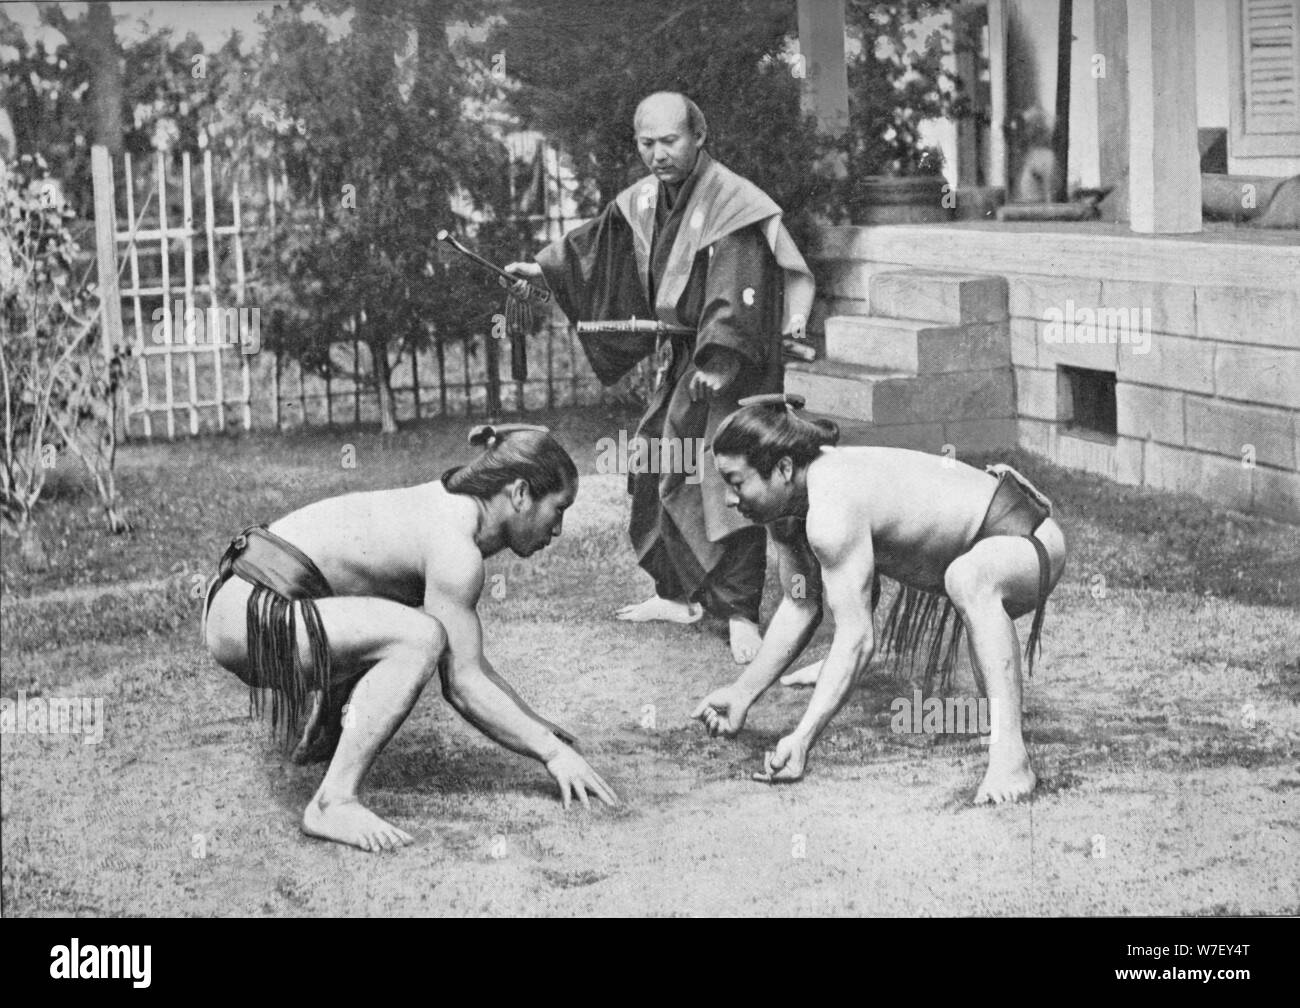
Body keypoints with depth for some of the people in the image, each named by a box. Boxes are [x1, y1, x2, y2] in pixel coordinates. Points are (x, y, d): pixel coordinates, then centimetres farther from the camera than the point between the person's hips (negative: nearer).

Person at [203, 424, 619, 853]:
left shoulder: (447, 507, 13)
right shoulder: (455, 548, -16)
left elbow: (465, 661, 21)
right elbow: (462, 684, -16)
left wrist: (537, 726, 19)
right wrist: (551, 752, -12)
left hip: (244, 601, 11)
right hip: (249, 619, -11)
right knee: (420, 638, -26)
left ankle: (323, 733, 37)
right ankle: (332, 803, -26)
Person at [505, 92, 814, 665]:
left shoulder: (733, 204, -19)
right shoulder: (643, 201, 6)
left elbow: (740, 293, -25)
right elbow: (595, 246, 22)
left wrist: (718, 360, -30)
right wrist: (544, 268, 14)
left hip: (730, 366, -9)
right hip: (678, 359, 9)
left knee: (726, 482, -12)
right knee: (654, 472, 12)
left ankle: (740, 613, -8)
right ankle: (678, 594, 25)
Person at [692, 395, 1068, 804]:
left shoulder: (832, 511, -31)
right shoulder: (784, 502, -3)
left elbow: (857, 637, -33)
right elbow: (799, 607, 7)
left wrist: (802, 739, -38)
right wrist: (742, 693, 2)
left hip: (1028, 541, -11)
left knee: (969, 576, -42)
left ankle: (1010, 757, -44)